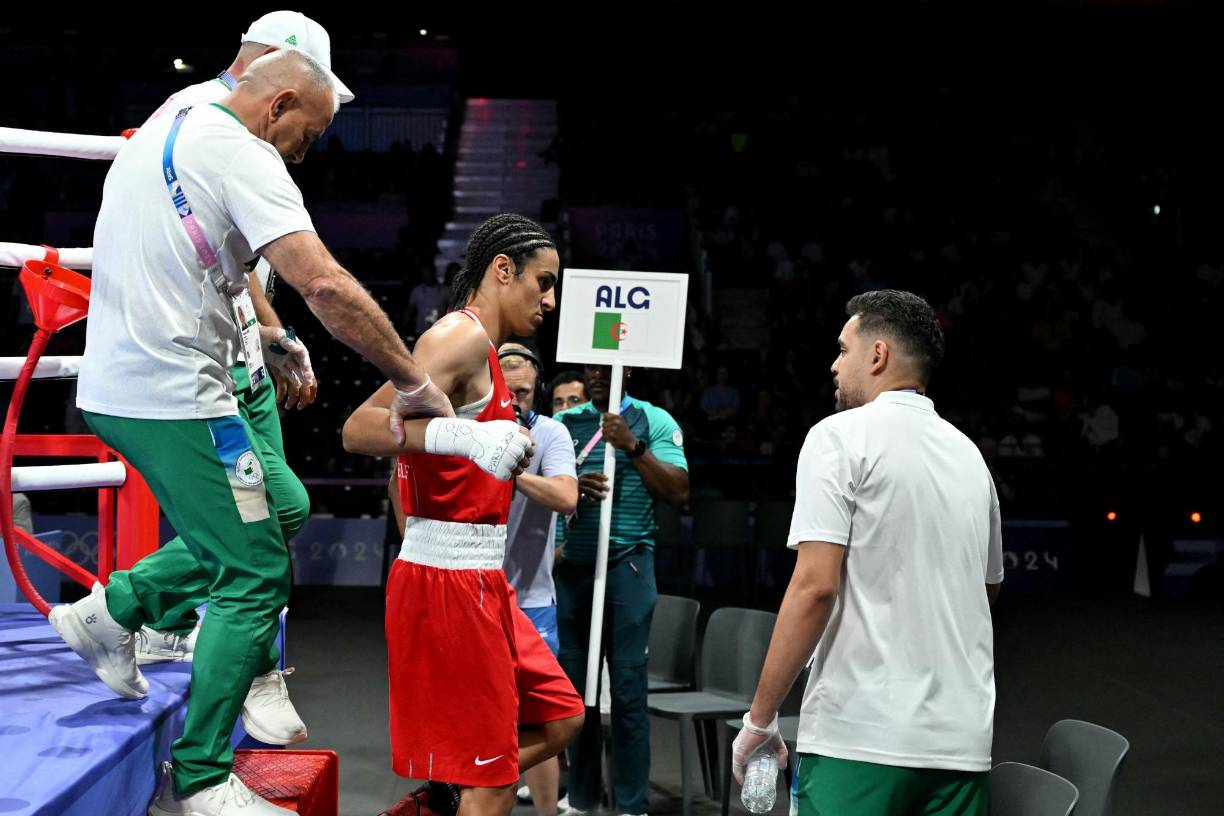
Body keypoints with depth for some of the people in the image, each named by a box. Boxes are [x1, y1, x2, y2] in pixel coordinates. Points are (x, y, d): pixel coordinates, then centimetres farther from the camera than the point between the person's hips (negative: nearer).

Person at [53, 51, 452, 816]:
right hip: (175, 398, -10)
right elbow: (323, 283, -24)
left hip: (114, 387, 10)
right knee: (256, 578, -3)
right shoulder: (240, 153, -13)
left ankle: (111, 609, 19)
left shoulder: (157, 135, 16)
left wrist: (262, 335, 26)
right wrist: (414, 382, -17)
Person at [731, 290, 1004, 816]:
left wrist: (760, 718, -8)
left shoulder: (840, 437, -5)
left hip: (859, 734, -6)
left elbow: (815, 586, -13)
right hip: (964, 741, 6)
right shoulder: (969, 454, 15)